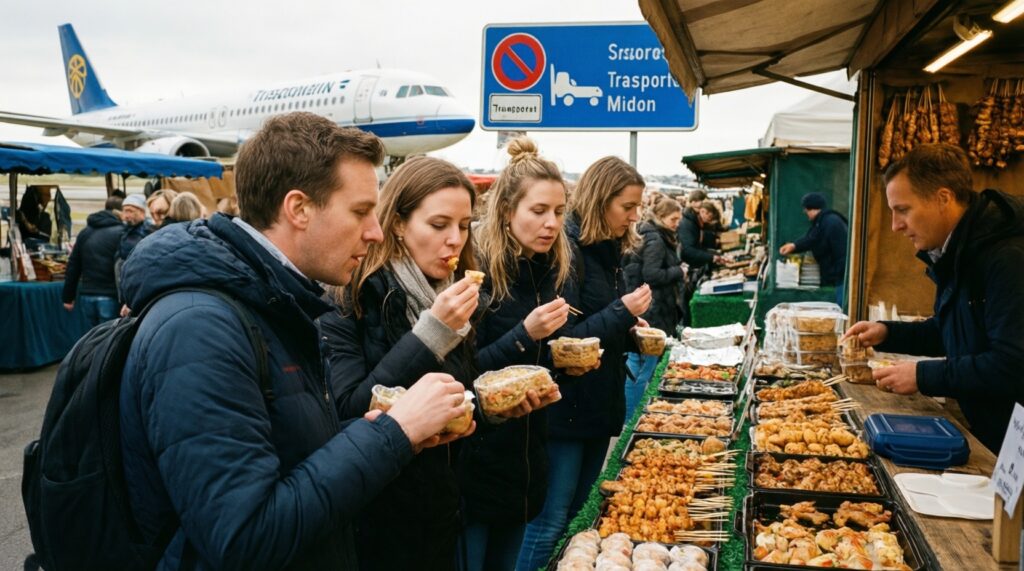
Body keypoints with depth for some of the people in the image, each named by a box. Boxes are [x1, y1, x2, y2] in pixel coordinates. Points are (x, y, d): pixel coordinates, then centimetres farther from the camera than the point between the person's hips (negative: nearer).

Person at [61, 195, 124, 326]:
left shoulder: (85, 232, 13)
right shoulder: (120, 233, -7)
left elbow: (73, 266, 14)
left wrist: (68, 297, 18)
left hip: (86, 296, 6)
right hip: (109, 296, -6)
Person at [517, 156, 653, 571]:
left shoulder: (607, 252, 10)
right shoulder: (567, 250, -16)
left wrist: (632, 333, 2)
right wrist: (622, 311, -18)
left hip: (601, 404, 9)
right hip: (566, 407, -9)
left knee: (579, 514, 18)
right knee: (550, 521, 0)